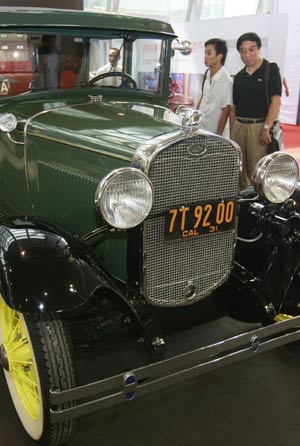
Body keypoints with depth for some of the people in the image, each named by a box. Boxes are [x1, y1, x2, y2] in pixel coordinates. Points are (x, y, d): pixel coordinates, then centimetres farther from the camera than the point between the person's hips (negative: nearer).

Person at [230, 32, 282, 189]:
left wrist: (267, 128, -16)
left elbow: (276, 101, -10)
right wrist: (232, 130, 10)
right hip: (238, 126, 6)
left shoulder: (270, 69, -3)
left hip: (259, 127, -6)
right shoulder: (239, 76, 13)